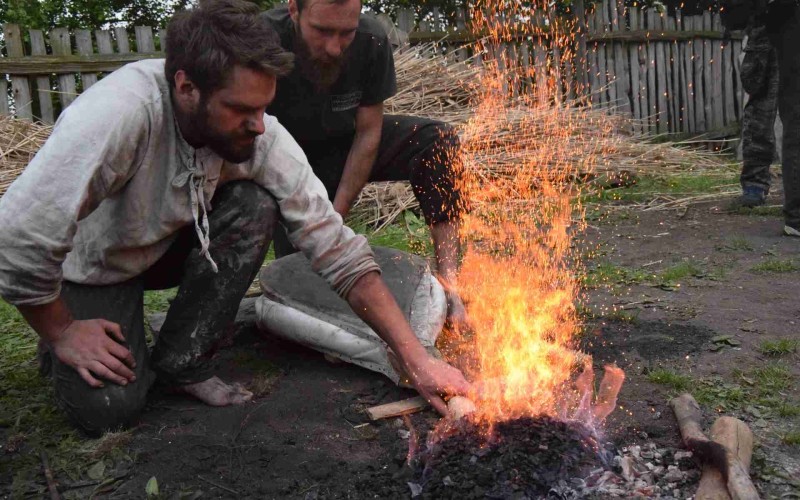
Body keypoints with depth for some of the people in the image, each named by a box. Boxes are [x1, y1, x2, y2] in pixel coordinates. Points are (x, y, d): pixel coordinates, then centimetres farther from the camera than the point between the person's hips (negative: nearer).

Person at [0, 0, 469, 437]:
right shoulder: (117, 114, -39)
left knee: (253, 206, -25)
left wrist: (417, 359, -27)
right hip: (91, 265, -3)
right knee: (109, 407, -20)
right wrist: (60, 332, -20)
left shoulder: (263, 137, -24)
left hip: (167, 246, 3)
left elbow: (339, 252, -23)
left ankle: (181, 361, -8)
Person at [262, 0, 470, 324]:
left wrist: (335, 218, -21)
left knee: (438, 141, -23)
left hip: (347, 146, 2)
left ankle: (448, 281, -24)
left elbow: (368, 133, -15)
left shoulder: (371, 40, -23)